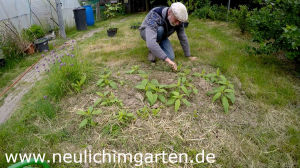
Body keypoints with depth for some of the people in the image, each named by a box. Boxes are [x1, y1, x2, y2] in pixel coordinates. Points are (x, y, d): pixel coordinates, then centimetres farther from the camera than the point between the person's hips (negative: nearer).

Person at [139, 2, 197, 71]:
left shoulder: (178, 20, -24)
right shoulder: (154, 16, -41)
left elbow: (183, 37, -12)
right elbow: (150, 43, -53)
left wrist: (189, 56, -8)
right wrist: (167, 59, -57)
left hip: (161, 36, 5)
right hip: (146, 32, -4)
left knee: (171, 57, -16)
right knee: (160, 29, -39)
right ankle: (152, 50, -12)